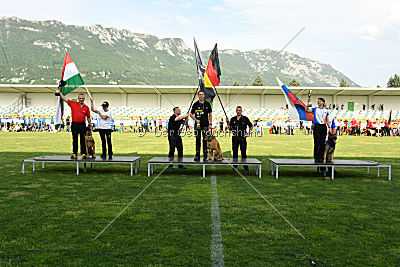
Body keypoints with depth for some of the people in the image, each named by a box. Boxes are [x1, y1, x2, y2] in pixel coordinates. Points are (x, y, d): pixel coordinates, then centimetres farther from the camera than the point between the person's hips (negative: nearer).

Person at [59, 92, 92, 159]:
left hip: (82, 125, 0)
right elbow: (64, 99, 4)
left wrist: (90, 126, 9)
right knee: (75, 140, 6)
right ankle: (74, 154, 11)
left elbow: (88, 117, 10)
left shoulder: (86, 107, 5)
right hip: (74, 124, 1)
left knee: (83, 140, -1)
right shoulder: (73, 103, 4)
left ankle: (83, 153, 2)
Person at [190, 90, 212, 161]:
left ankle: (205, 156, 4)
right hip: (197, 124, 0)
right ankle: (197, 156, 9)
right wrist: (196, 120, -9)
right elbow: (191, 114, 7)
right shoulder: (195, 104, 4)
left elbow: (210, 114, 9)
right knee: (198, 140, 3)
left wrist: (210, 124, 1)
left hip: (205, 125, 0)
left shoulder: (207, 104, 6)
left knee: (205, 140, -1)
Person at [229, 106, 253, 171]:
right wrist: (228, 123, -6)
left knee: (243, 152, -3)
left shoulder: (245, 119, 2)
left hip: (242, 137, -2)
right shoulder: (233, 119, 9)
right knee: (235, 152, 5)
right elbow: (230, 129, 9)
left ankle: (245, 166, 5)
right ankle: (235, 165, 13)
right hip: (235, 137, 2)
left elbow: (251, 126, 9)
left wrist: (248, 132, -4)